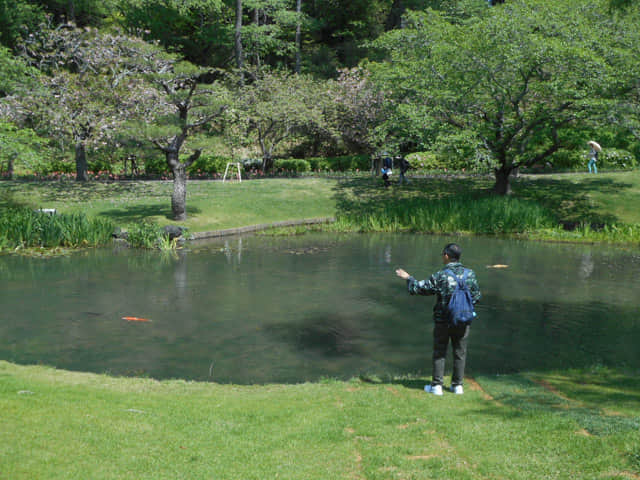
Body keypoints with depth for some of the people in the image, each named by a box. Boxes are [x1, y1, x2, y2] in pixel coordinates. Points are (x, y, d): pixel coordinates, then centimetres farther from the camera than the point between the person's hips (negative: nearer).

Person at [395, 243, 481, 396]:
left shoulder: (440, 276, -15)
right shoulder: (470, 274, -5)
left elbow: (418, 288, -5)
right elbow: (476, 296, 3)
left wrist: (408, 278, 12)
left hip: (443, 321, -2)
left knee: (439, 353, 9)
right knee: (460, 353, 12)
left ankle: (436, 385, 12)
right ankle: (458, 385, 18)